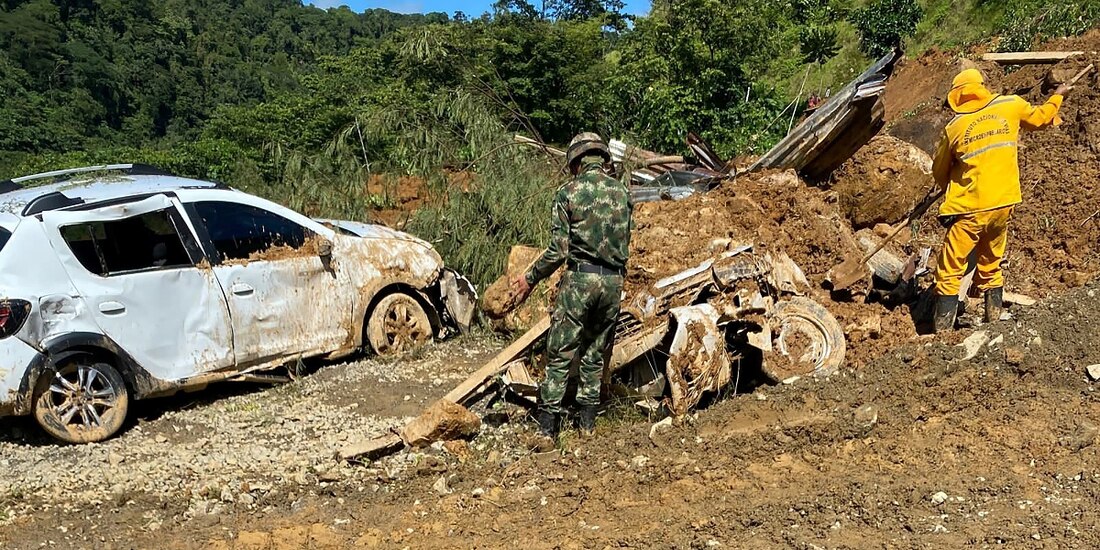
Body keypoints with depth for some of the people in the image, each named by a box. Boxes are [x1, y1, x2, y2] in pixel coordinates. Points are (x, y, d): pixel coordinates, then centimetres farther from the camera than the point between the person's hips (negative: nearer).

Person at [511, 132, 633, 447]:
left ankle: (547, 431, 0)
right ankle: (587, 423, 23)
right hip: (613, 281, 4)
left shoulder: (569, 193, -5)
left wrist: (530, 279, 3)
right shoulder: (622, 192, 8)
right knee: (596, 356, 16)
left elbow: (558, 251, -9)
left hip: (579, 279, -4)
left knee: (560, 356, 1)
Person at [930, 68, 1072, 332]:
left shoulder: (954, 127, -5)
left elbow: (939, 172, 6)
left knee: (949, 273, 1)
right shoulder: (1010, 106, 1)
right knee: (991, 266, 22)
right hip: (1004, 204, 4)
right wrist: (1057, 96, 42)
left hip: (970, 209, -4)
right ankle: (994, 321, 28)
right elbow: (1040, 117, 22)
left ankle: (943, 331, -2)